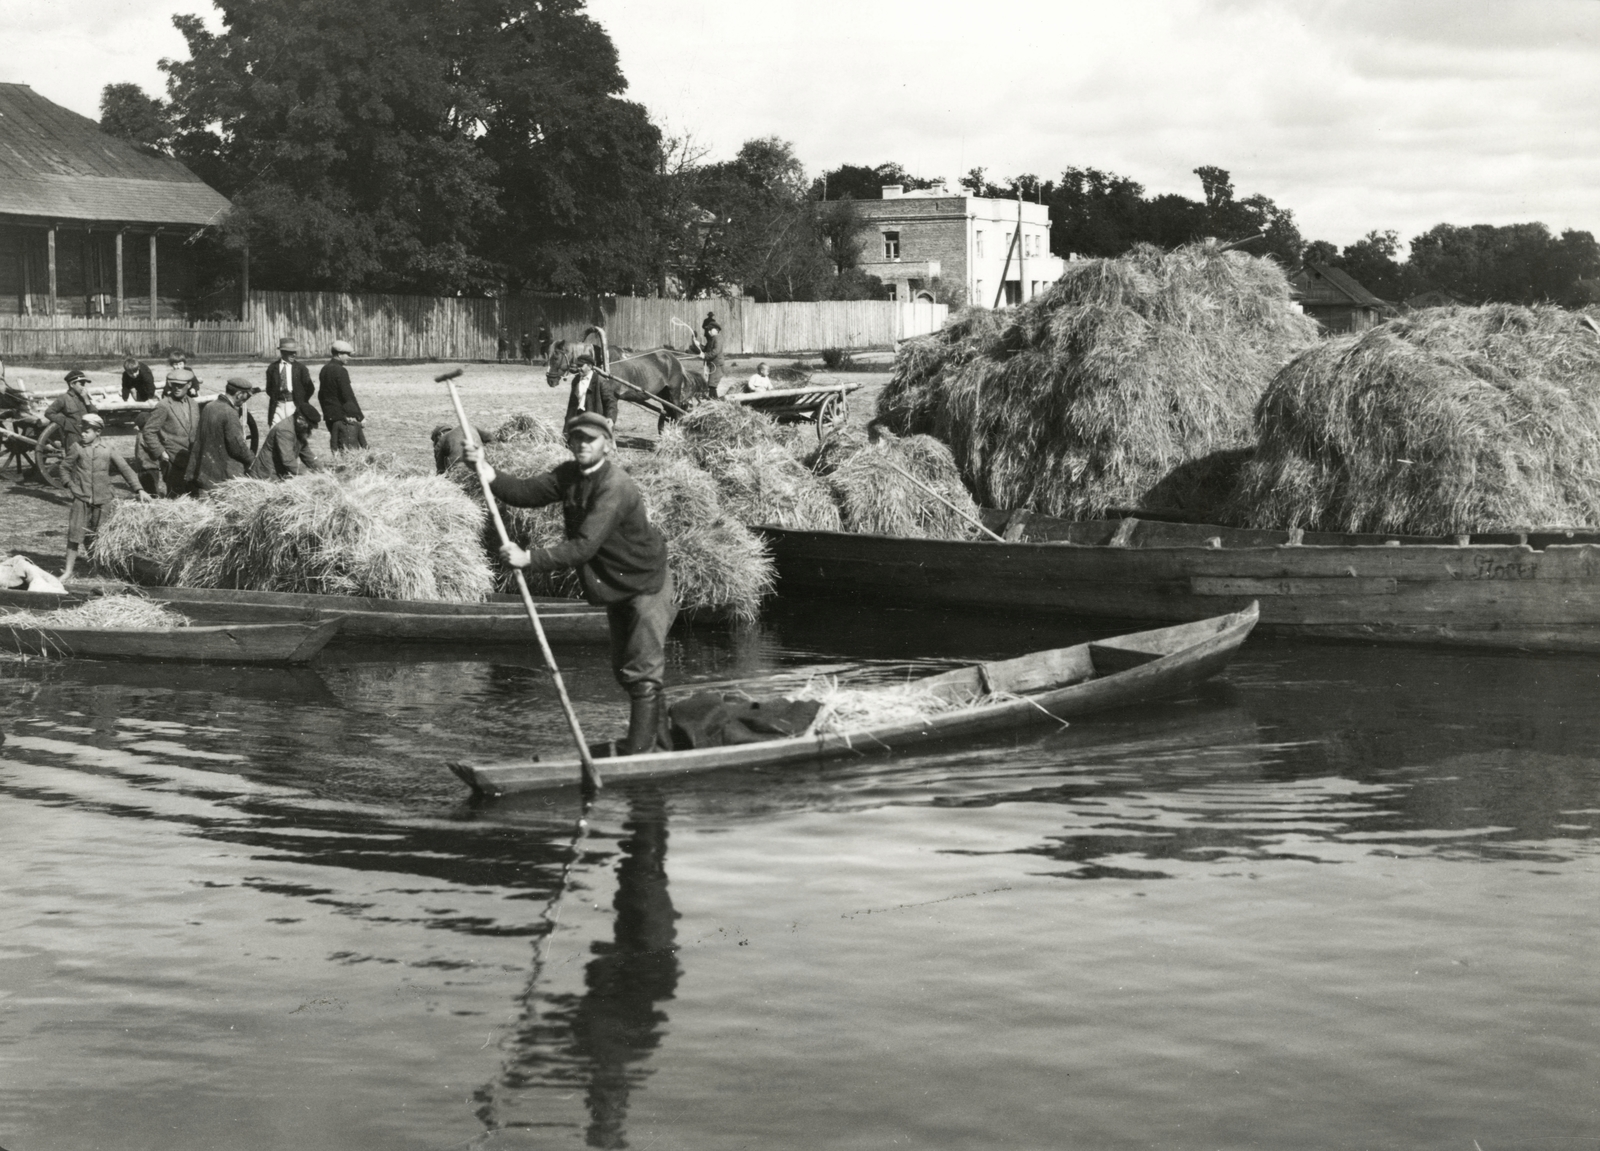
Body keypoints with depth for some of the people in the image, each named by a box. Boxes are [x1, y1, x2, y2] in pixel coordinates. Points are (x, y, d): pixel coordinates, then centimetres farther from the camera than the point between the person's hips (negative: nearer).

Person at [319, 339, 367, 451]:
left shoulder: (324, 370, 11)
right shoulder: (340, 371, -15)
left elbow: (321, 394, 17)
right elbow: (348, 396, -17)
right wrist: (360, 416, -12)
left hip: (329, 416, 9)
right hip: (344, 416, -9)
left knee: (337, 450, 12)